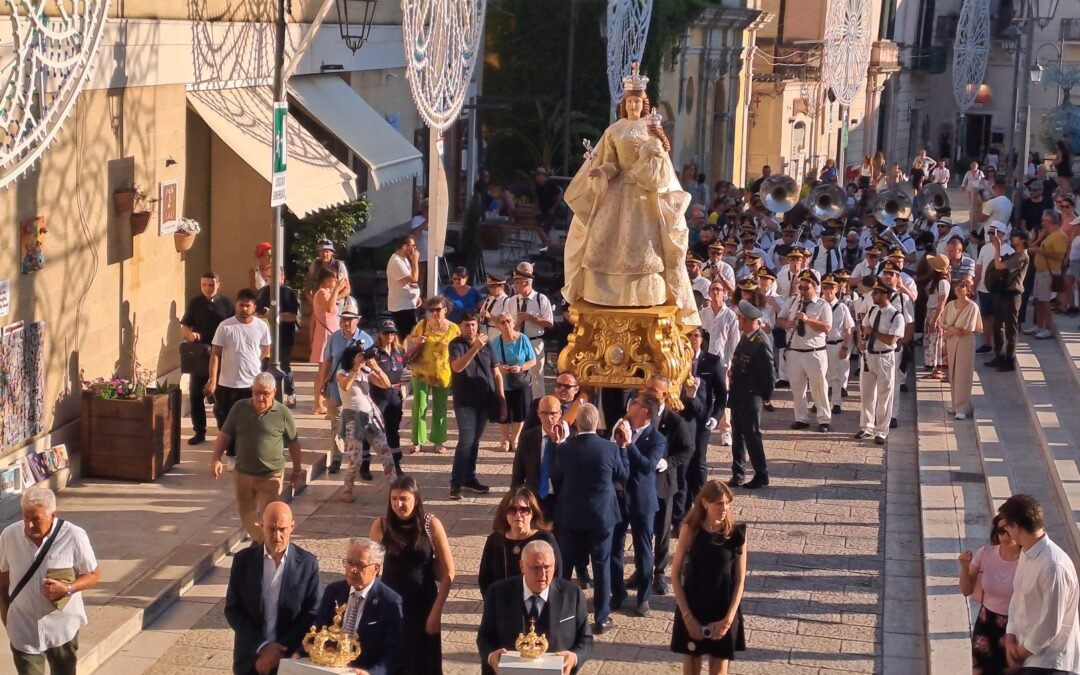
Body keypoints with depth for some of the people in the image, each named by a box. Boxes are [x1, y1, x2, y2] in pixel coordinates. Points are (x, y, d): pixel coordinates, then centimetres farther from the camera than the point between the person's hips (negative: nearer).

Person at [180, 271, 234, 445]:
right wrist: (190, 334, -18)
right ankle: (199, 432, 13)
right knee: (195, 394, 3)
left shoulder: (226, 304, 1)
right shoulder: (195, 303, 4)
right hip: (199, 356, 1)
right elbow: (184, 326, 4)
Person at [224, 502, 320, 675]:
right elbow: (232, 610, -2)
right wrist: (262, 647, -13)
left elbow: (312, 615, -4)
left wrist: (280, 651, -12)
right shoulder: (243, 560, -2)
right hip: (251, 656, 1)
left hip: (290, 658, -1)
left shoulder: (307, 563, -5)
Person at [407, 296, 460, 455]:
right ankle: (418, 441, 9)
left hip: (443, 375, 0)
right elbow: (410, 340, 10)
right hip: (421, 373, 0)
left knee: (440, 409, 9)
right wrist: (416, 341, -13)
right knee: (419, 407, 1)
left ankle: (438, 442, 19)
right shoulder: (423, 324, -2)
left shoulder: (453, 329, -5)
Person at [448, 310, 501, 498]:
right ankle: (456, 483, -9)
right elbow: (457, 367, -26)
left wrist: (501, 396, 5)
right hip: (465, 401, -5)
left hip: (484, 400, 5)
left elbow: (496, 372, 11)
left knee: (475, 441, 11)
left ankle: (469, 478, 20)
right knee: (466, 441, -13)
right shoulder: (456, 344, -7)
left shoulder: (486, 344, 7)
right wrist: (475, 348, -35)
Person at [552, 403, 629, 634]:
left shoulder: (564, 449, -13)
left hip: (569, 516, 1)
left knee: (563, 567, 14)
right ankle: (601, 619, 13)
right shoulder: (610, 448, -15)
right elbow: (624, 475, 0)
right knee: (601, 567, 9)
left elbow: (555, 479, 2)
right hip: (601, 516, -1)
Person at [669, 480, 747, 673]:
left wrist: (728, 618, -12)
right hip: (692, 609, 0)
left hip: (724, 611, 0)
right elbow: (676, 574, -6)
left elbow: (740, 580, -5)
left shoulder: (736, 533, -9)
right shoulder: (690, 530, -11)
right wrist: (687, 616, -11)